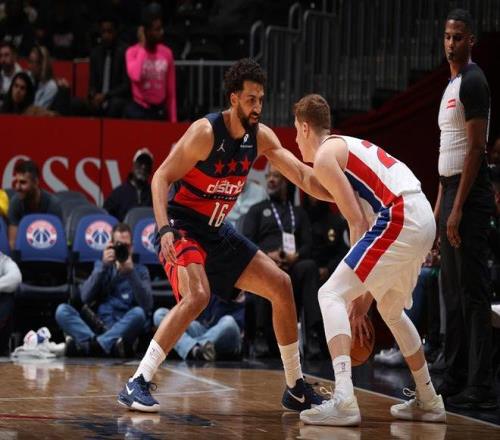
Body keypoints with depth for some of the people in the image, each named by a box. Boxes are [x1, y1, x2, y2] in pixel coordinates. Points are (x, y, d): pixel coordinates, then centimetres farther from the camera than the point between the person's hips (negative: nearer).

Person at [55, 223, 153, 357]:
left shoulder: (140, 271, 12)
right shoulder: (101, 265, 18)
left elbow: (147, 305, -6)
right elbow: (85, 297, 1)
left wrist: (131, 271, -12)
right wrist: (104, 266, -7)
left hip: (124, 330, -2)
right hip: (98, 327, 2)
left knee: (138, 313, -33)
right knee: (62, 310, -20)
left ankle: (86, 345, -45)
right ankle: (108, 345, -43)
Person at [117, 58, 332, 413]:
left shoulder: (260, 136, 0)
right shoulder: (206, 132, -21)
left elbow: (301, 174, 0)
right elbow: (161, 177, -20)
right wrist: (165, 230, -33)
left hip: (217, 230, 8)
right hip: (183, 226, -8)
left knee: (281, 286, 6)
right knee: (197, 296, -32)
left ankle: (296, 388, 16)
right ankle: (137, 384, -26)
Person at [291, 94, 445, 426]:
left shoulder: (325, 156, -1)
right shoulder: (349, 147, 28)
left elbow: (358, 221, -9)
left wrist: (360, 298, -5)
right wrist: (365, 292, 27)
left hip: (400, 221, -10)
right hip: (424, 220, 10)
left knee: (331, 295, -10)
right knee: (391, 310, 29)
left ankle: (344, 399, -26)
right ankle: (428, 402, 37)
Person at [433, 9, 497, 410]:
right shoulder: (452, 85, 19)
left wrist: (458, 207, -21)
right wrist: (440, 204, 20)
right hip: (451, 192, 10)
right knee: (453, 291, 13)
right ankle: (456, 381, 19)